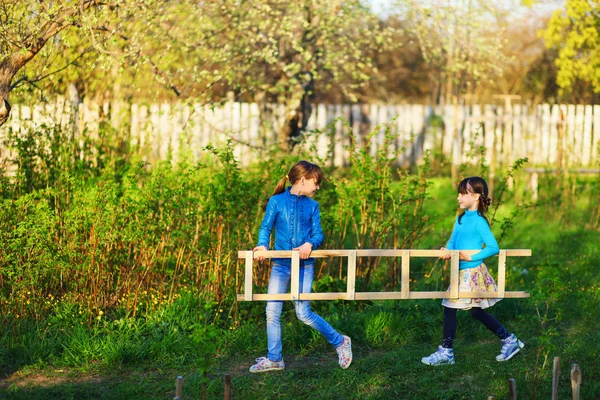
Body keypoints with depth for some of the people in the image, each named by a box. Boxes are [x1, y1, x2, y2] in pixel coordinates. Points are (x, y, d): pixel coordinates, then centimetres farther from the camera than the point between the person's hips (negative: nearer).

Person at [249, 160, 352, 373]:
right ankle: (274, 359, 14)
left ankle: (340, 342, 15)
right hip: (280, 264, 1)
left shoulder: (312, 206, 5)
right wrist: (263, 245, -21)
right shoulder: (277, 201, 1)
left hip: (304, 265, -1)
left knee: (303, 313, -3)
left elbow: (318, 234, 2)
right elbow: (266, 227, -1)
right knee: (272, 312, 1)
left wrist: (310, 244, -21)